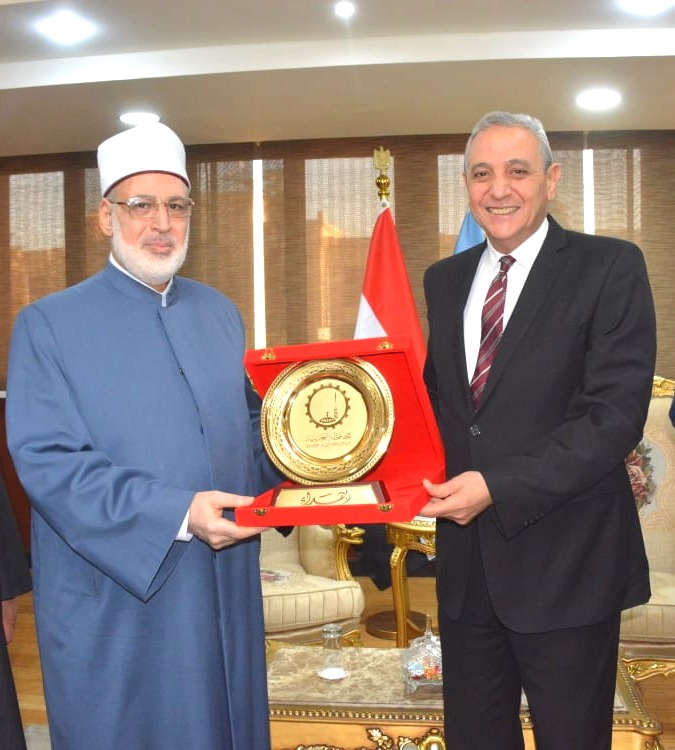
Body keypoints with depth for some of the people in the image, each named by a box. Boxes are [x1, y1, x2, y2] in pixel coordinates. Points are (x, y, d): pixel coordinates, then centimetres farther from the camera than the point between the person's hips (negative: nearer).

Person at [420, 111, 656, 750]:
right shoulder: (444, 280, 9)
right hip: (465, 562, 5)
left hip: (565, 563, -5)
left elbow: (615, 414, -17)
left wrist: (498, 487, -22)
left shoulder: (610, 268, -8)